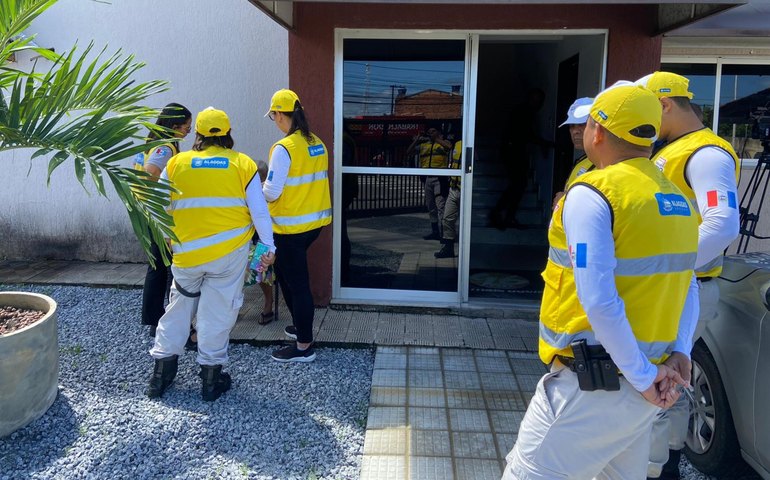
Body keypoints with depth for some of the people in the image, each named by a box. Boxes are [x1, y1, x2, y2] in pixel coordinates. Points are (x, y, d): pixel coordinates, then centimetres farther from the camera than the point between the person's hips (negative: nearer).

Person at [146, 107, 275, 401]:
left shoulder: (176, 163, 2)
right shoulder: (243, 164, -1)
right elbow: (259, 211, -2)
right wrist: (269, 247, 7)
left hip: (187, 253, 1)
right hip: (231, 252, -1)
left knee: (179, 307, 18)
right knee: (218, 311, 8)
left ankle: (162, 371, 25)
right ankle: (211, 377, 16)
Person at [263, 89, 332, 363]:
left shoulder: (284, 148, -17)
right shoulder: (317, 143, 6)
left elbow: (271, 192, -16)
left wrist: (258, 192, 3)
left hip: (291, 226, -8)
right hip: (316, 221, 8)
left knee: (297, 283, 1)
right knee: (287, 271, 24)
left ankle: (304, 347, 11)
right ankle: (301, 326, 35)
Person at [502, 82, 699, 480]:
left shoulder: (592, 194, -16)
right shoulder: (674, 198, 10)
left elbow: (599, 301, -23)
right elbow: (685, 287, 10)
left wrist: (643, 376, -15)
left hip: (590, 383, -8)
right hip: (638, 386, 8)